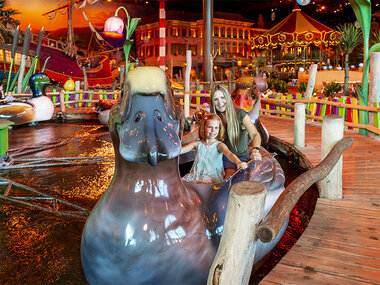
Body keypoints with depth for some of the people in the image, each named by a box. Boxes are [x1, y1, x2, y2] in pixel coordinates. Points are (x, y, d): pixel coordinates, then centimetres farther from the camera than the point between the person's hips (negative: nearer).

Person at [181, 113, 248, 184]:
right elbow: (182, 150, -1)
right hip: (196, 174, 4)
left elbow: (229, 154, -24)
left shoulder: (219, 145, -5)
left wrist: (238, 162, -44)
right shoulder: (197, 143, 6)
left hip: (212, 176, -4)